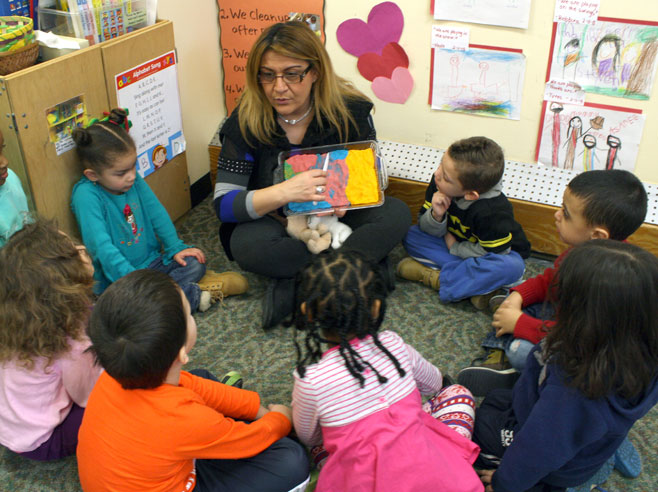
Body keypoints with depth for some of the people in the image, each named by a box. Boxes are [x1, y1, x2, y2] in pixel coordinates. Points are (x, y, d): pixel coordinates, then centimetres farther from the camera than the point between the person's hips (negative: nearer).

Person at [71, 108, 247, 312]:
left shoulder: (134, 180, -2)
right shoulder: (86, 195, -23)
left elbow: (156, 213, 9)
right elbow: (101, 246, -29)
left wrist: (175, 247, 2)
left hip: (151, 261, 6)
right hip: (117, 277, -6)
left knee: (195, 263, -12)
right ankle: (194, 293, -22)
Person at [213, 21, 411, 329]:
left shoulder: (350, 111, -13)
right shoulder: (245, 121, -16)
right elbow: (223, 204, -20)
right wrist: (283, 193, -39)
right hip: (275, 221, -1)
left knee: (396, 214, -25)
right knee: (245, 244, -35)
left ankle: (294, 287, -28)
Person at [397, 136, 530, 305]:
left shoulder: (493, 212, -34)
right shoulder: (439, 184, -20)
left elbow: (493, 252, -23)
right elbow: (428, 229, -10)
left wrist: (455, 247, -13)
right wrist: (436, 216, -33)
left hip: (499, 251, -5)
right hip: (456, 243, 5)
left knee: (512, 266, -38)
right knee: (411, 236, -14)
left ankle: (433, 278, -27)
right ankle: (479, 284, -22)